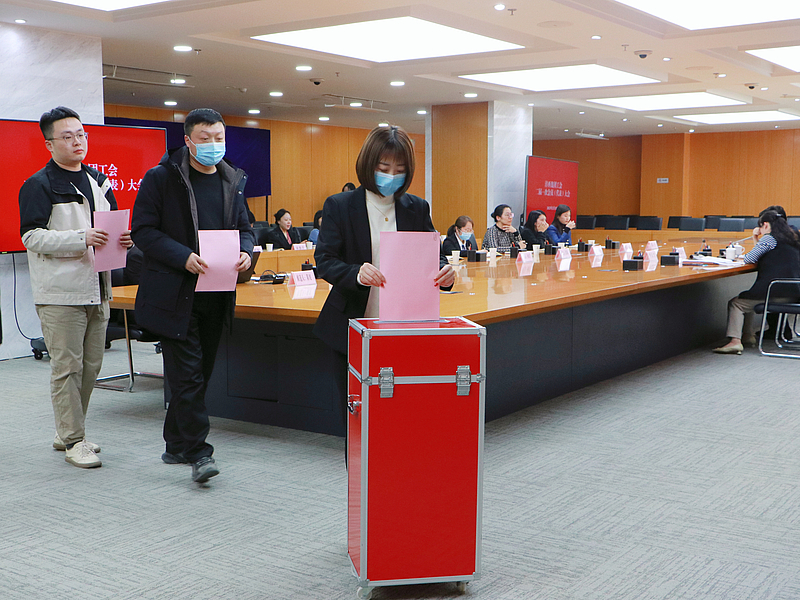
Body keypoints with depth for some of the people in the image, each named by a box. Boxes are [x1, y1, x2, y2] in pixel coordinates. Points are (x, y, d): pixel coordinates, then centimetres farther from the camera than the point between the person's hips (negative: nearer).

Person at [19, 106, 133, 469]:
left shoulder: (97, 180, 16)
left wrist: (122, 240, 1)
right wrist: (81, 239, -22)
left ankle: (66, 432, 26)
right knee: (66, 367, -4)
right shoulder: (39, 185, -6)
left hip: (96, 289, 7)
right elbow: (31, 236, -13)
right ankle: (73, 441, 5)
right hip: (60, 292, -7)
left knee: (91, 365, 12)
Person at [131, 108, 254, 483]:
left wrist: (245, 251, -4)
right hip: (174, 293, -6)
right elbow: (143, 230, -8)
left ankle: (177, 444, 26)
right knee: (187, 374, -8)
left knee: (201, 370, 12)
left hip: (216, 294, 6)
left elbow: (243, 227, 19)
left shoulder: (233, 181, 12)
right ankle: (198, 451, -2)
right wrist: (183, 257, -21)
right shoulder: (161, 178, -5)